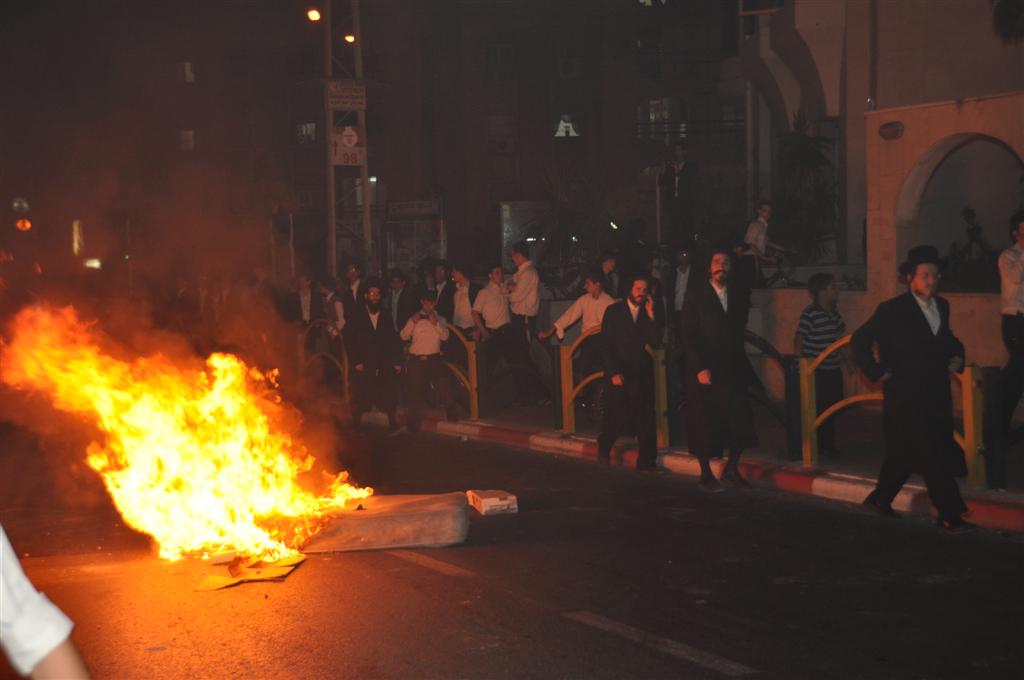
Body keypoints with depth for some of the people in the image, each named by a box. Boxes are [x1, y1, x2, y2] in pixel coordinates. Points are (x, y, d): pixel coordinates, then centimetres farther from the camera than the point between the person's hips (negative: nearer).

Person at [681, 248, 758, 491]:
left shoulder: (739, 295, 9)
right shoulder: (696, 294, -2)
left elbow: (739, 331, 14)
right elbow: (689, 335, -6)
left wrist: (739, 363, 4)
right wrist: (700, 368, -13)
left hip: (732, 369, 3)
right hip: (703, 369, -3)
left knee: (740, 420, -3)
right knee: (704, 423, 1)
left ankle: (731, 469, 12)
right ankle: (706, 474, 13)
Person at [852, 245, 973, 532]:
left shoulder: (942, 306, 9)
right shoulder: (891, 310, -11)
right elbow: (859, 341, -7)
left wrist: (956, 355, 6)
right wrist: (879, 373, -11)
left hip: (936, 395, 7)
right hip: (905, 395, -7)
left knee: (905, 452, 16)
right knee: (932, 455, -9)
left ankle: (880, 498, 33)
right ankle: (949, 515, -5)